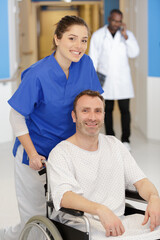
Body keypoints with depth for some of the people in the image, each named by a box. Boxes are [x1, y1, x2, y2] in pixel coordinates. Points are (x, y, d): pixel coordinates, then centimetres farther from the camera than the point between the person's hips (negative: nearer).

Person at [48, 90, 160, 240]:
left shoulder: (114, 145, 16)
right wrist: (100, 210, -37)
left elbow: (140, 180, 11)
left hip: (119, 221, 6)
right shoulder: (61, 153, -3)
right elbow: (63, 196, -20)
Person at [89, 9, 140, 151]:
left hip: (122, 79, 0)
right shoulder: (98, 35, 2)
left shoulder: (128, 35, 4)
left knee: (125, 110, -1)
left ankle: (125, 139, 9)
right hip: (105, 79, 0)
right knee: (107, 110, 8)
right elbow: (93, 58, 3)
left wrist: (125, 36, -15)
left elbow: (134, 53, -9)